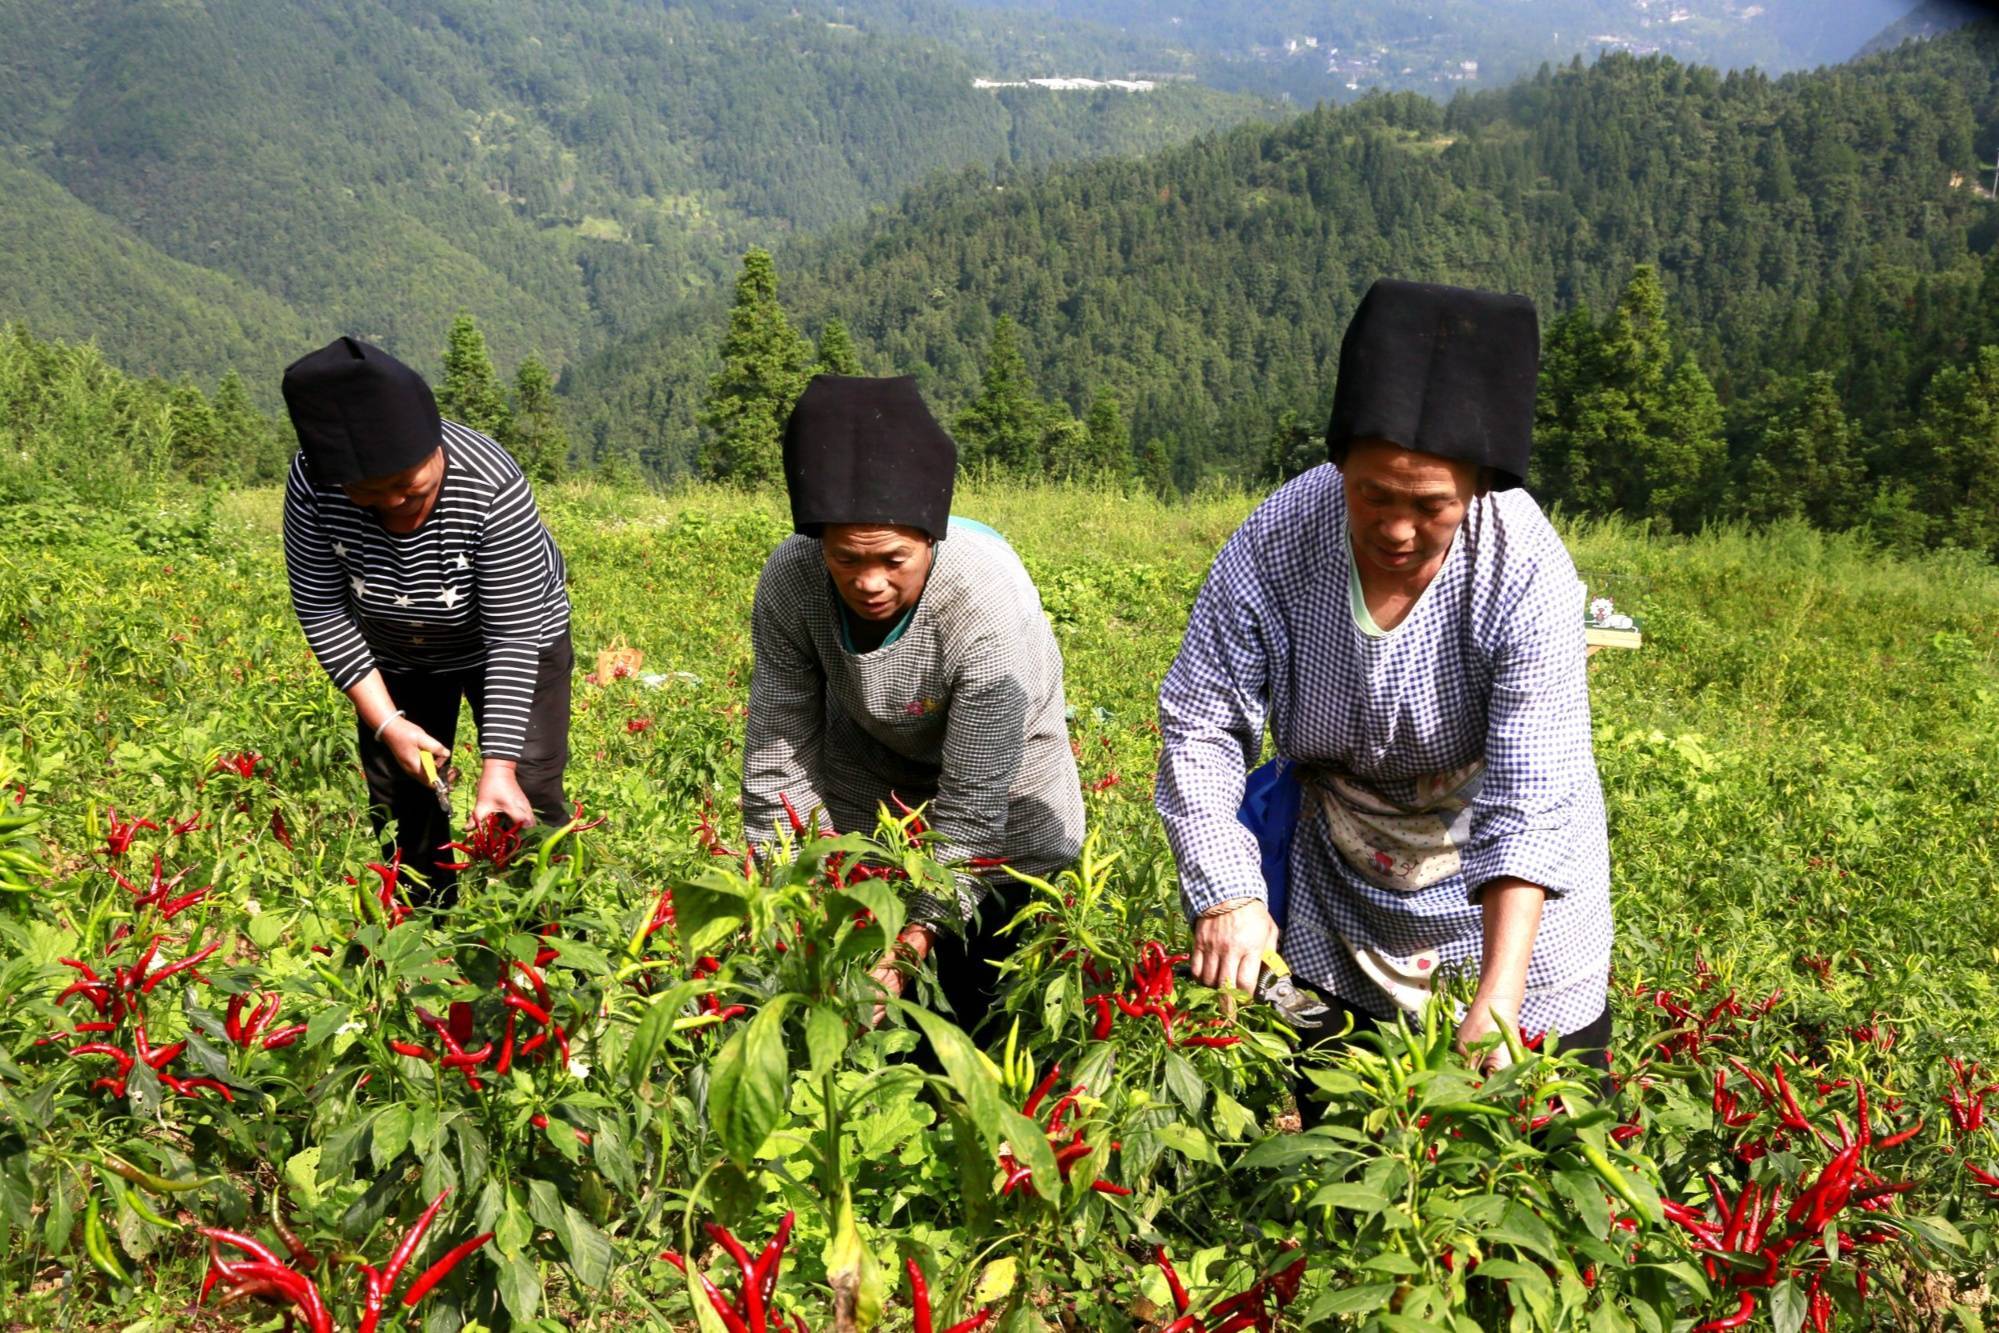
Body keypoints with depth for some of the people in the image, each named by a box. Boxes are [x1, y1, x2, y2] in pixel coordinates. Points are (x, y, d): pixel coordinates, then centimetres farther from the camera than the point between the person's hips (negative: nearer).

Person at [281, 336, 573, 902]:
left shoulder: (492, 487, -37)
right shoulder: (314, 483, -28)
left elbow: (513, 637, -31)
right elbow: (322, 611, -15)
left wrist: (498, 765, -35)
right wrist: (386, 722, -20)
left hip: (508, 638, -3)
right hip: (394, 657, 3)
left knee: (527, 803, -11)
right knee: (398, 808, 6)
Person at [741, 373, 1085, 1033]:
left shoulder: (993, 608, -39)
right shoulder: (789, 581, -30)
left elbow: (970, 813, -33)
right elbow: (778, 758, -21)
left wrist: (912, 943, -41)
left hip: (999, 771, -2)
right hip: (867, 762, 3)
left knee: (976, 987, 2)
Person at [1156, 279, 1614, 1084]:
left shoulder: (1527, 574, -28)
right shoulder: (1275, 542, -22)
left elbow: (1530, 803, -30)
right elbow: (1200, 727, -17)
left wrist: (1498, 1003, -36)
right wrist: (1227, 896, -27)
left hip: (1506, 887, -1)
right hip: (1335, 874, 2)